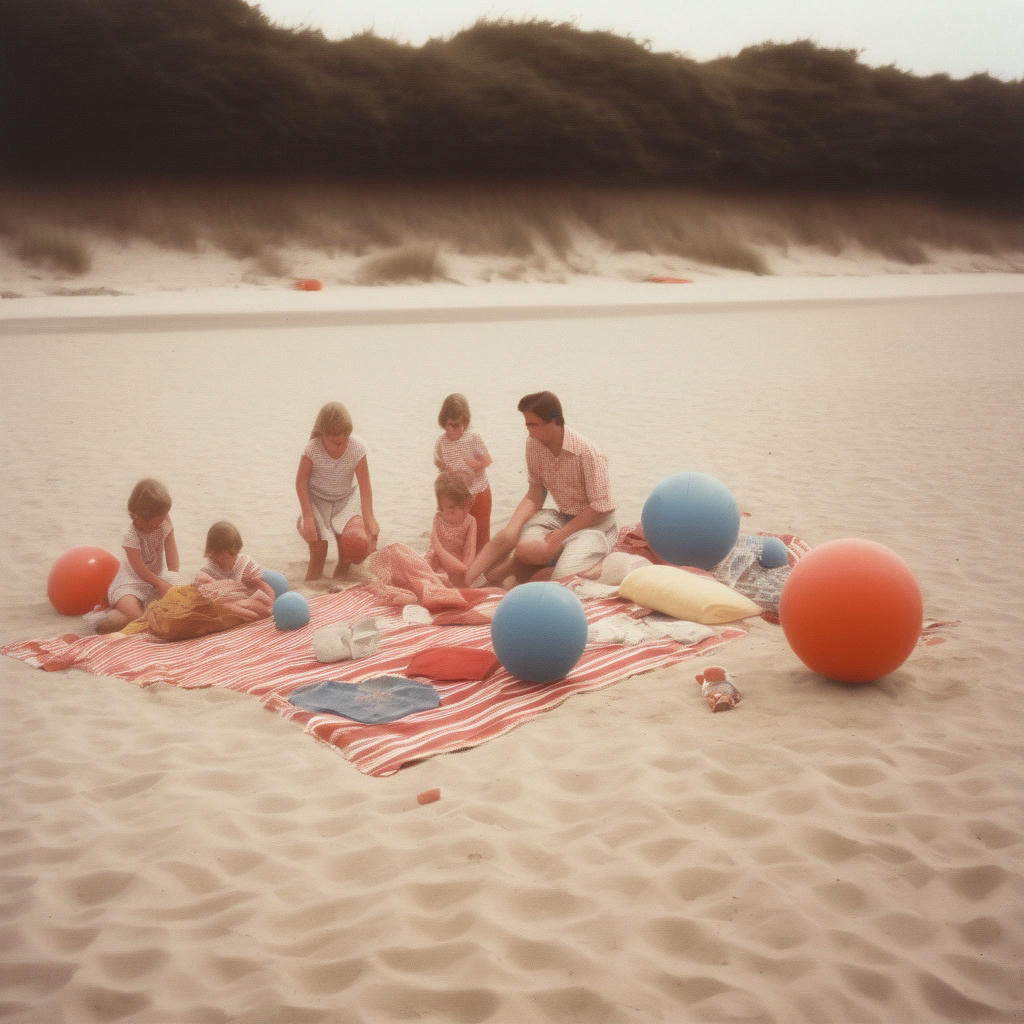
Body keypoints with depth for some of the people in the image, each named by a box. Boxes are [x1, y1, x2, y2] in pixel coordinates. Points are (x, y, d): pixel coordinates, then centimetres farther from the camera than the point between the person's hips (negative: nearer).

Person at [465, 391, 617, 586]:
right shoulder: (533, 445, -4)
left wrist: (560, 535, -16)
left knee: (564, 577, -30)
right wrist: (512, 527, -15)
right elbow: (535, 494, 1)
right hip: (561, 517, 5)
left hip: (595, 523, -5)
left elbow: (601, 509, -17)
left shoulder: (586, 452, -23)